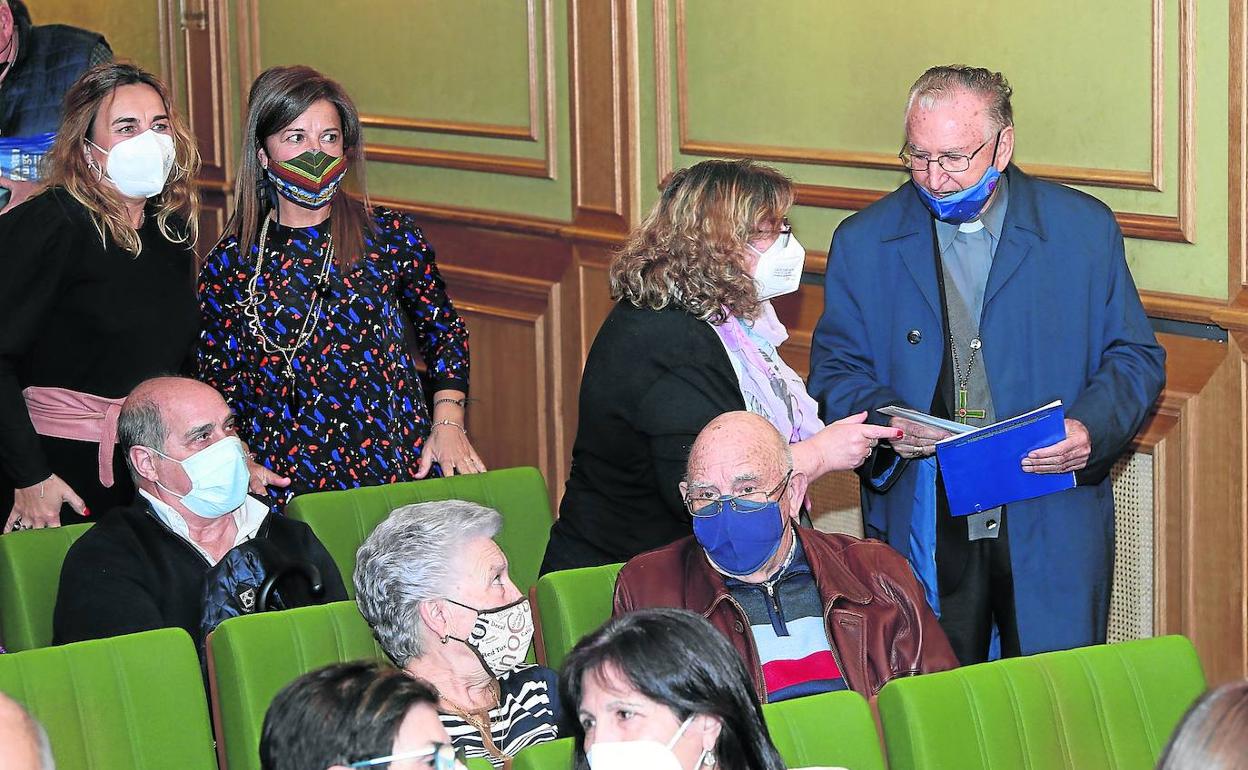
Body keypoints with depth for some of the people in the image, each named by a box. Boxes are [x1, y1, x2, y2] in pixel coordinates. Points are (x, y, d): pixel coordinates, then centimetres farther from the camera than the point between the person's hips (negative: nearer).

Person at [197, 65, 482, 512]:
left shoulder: (391, 236, 3)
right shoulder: (230, 264, 2)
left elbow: (443, 329, 14)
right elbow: (216, 383, 9)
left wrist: (448, 424, 4)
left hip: (398, 472, 0)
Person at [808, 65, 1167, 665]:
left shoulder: (1085, 229, 2)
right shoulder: (863, 243, 5)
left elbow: (1137, 359, 6)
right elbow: (834, 369, 7)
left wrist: (1094, 429, -14)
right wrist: (884, 421, -14)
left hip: (1053, 527, 0)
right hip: (923, 526, 1)